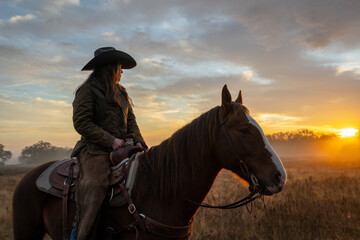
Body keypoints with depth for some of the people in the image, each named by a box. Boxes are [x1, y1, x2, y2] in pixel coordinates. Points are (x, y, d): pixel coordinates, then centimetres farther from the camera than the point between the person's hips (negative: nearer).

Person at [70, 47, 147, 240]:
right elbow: (81, 123, -10)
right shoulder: (87, 90, -2)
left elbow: (131, 120, 21)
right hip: (95, 149, -7)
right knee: (94, 183, -28)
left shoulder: (121, 93, 21)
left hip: (121, 148, 7)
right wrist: (110, 140, -15)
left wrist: (138, 140, 2)